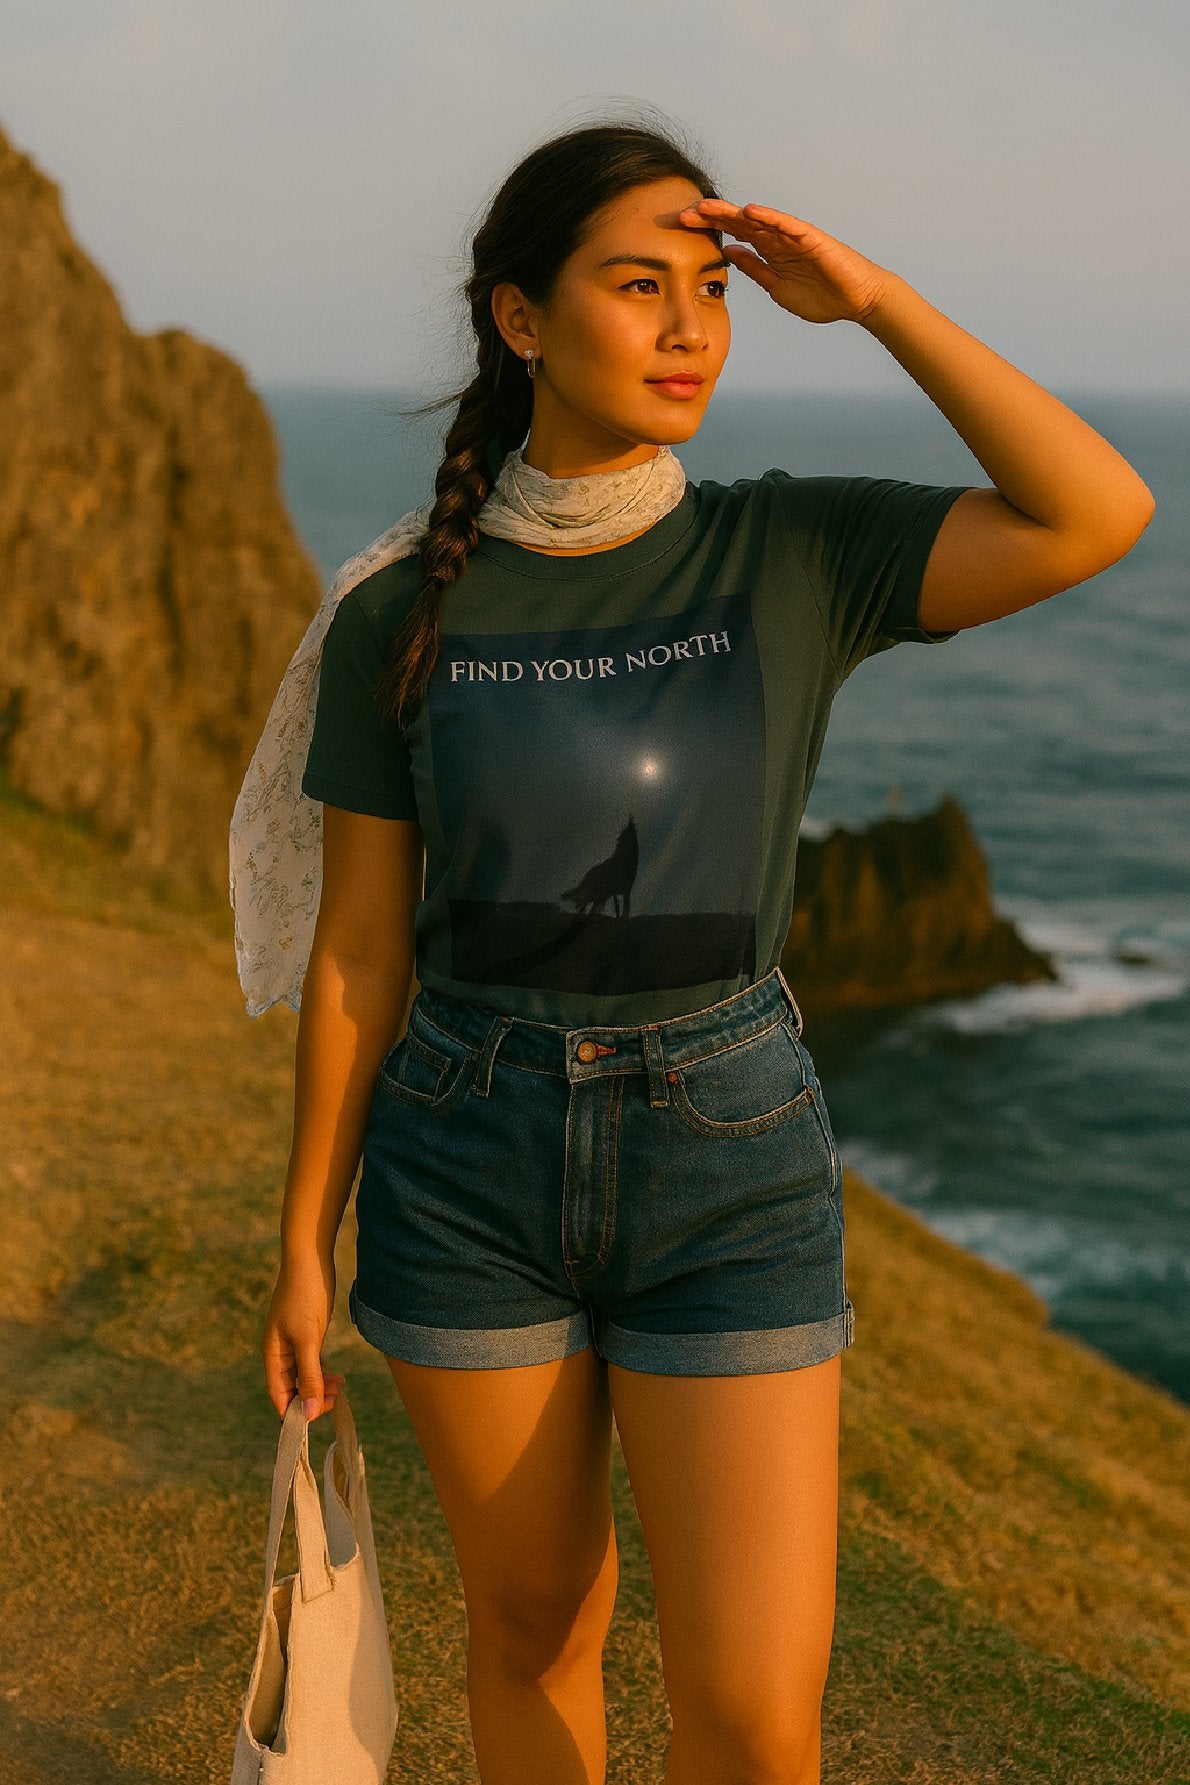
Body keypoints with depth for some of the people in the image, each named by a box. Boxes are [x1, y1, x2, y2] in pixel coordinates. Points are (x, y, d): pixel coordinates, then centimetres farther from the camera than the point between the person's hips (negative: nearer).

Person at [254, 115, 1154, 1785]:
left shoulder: (798, 552, -2)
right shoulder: (398, 620, -2)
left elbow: (1101, 518, -16)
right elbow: (358, 950, 2)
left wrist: (872, 299, -14)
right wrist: (305, 1245, 4)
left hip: (728, 1170, 0)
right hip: (476, 1169, 1)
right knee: (537, 1621, 16)